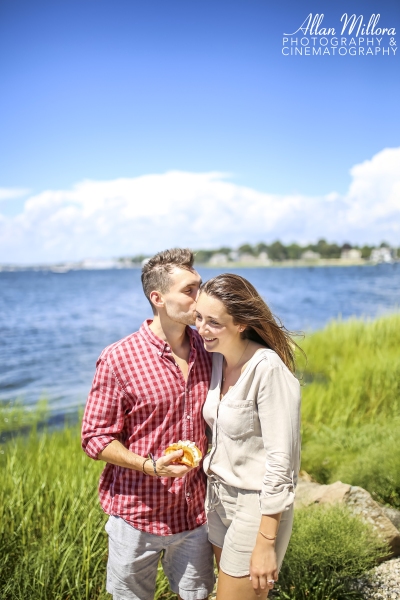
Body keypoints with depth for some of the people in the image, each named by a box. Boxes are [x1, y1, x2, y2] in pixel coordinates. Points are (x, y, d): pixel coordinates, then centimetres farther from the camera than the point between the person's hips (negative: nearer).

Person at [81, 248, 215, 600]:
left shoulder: (206, 350, -2)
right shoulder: (119, 359, -16)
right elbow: (95, 437, -11)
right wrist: (151, 466, -24)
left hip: (195, 511, 4)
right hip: (137, 514, -3)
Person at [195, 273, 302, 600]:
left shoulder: (269, 370, -24)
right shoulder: (219, 358, 0)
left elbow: (281, 461, -22)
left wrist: (265, 544, -20)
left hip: (256, 506, -7)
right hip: (219, 496, 7)